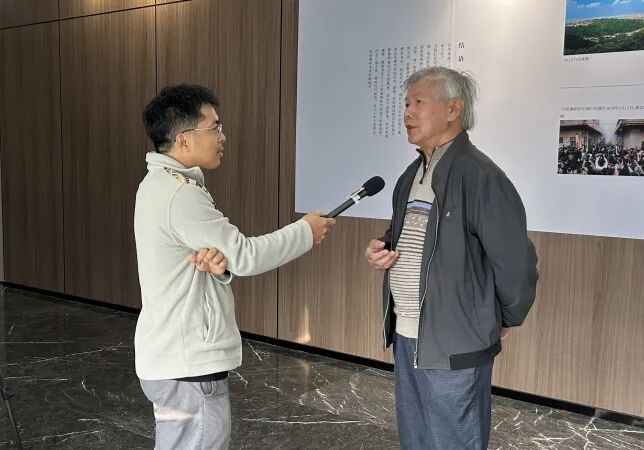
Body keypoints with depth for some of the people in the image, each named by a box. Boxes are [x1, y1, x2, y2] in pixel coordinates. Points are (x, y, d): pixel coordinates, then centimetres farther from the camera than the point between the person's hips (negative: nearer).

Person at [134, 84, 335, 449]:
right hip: (188, 366, -10)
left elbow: (230, 255, 9)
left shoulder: (162, 184, 10)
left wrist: (217, 262, -15)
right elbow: (246, 256, -19)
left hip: (172, 359, 10)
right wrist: (306, 231, -5)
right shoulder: (179, 194, -22)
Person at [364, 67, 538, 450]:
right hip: (406, 337, 9)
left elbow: (516, 262, -17)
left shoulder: (478, 175, -18)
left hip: (454, 344, -8)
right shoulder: (412, 174, 11)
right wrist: (383, 249, 2)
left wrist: (506, 321, -3)